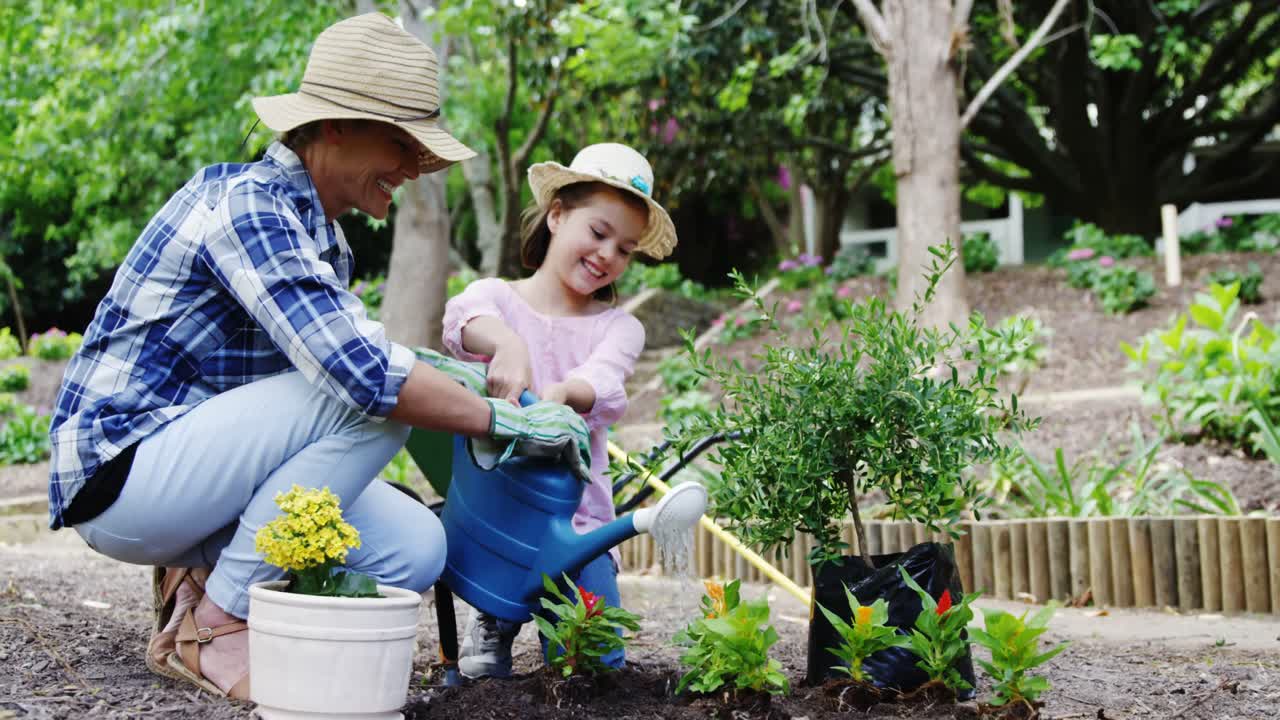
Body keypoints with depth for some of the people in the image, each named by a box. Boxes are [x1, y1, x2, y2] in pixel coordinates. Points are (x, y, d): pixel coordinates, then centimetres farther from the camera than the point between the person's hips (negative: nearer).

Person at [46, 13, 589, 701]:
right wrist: (501, 419, -22)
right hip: (117, 471, -9)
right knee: (374, 399, -27)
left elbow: (342, 346, 22)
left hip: (191, 473, 9)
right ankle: (211, 625, -16)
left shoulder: (318, 232, 10)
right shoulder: (248, 204, -21)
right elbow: (355, 368, -32)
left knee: (415, 549, -8)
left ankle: (202, 572, 5)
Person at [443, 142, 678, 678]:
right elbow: (465, 317, -20)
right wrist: (505, 343, -45)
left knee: (596, 659, -12)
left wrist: (562, 393, -39)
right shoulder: (498, 296, 6)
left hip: (576, 512, 2)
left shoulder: (619, 328, 9)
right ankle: (497, 619, 5)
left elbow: (603, 383, -14)